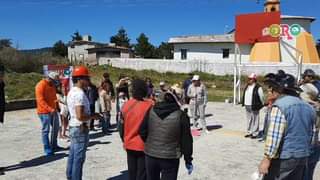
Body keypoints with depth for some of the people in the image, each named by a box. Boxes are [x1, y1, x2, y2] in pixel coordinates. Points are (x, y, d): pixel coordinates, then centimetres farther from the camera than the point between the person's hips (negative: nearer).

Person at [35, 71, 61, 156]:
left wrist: (56, 107, 7)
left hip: (53, 110, 9)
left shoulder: (52, 85, 10)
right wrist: (50, 109, -29)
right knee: (46, 130, -3)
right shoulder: (41, 85, -16)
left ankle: (54, 145, 29)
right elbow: (40, 100, -22)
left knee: (56, 128, 16)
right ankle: (47, 149, 4)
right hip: (44, 112, -9)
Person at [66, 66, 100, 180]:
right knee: (79, 159, -1)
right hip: (80, 129, -10)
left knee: (72, 156, 17)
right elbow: (80, 116, -28)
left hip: (73, 127, 10)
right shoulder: (80, 94, -21)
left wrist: (90, 115, 12)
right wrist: (93, 116, -13)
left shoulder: (72, 92, 11)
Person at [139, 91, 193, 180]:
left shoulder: (151, 112, -1)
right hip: (170, 158, -3)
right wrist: (188, 160, 2)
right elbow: (186, 140, -6)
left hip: (151, 155, 3)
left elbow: (142, 132, 1)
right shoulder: (181, 115, -7)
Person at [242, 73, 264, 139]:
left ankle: (255, 133, 7)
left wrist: (261, 105, 2)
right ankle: (249, 132, 25)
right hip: (247, 106, 8)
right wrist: (244, 103, 17)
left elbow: (261, 97, -6)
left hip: (254, 106, -7)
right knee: (249, 120, 15)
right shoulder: (247, 86, 12)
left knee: (255, 120, -1)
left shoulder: (258, 87, -11)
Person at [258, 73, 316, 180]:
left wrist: (267, 159, -19)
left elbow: (274, 135, -22)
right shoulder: (308, 107, 10)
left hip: (284, 157, -8)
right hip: (303, 157, 8)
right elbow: (311, 134, 17)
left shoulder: (280, 105, -16)